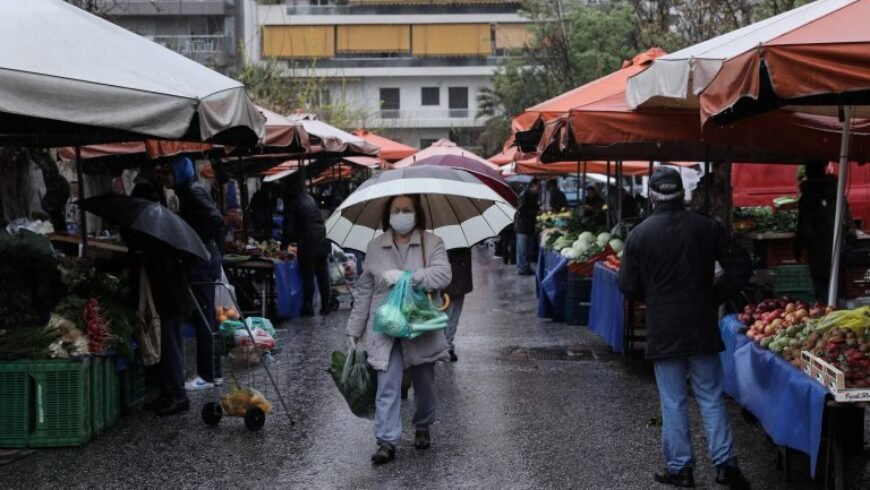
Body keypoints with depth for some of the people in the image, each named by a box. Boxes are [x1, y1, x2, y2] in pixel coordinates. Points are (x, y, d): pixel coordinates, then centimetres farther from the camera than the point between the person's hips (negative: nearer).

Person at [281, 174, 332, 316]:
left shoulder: (292, 202, -7)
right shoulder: (310, 199, 14)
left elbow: (289, 227, -8)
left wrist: (284, 245, 4)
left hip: (307, 243, -6)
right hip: (321, 241, 6)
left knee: (308, 275, 0)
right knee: (322, 274, 11)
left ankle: (308, 306, 3)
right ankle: (325, 305, 16)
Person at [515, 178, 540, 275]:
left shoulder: (533, 195, 14)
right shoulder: (525, 194, -13)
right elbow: (521, 210, -19)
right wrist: (535, 213, -18)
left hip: (530, 225, 9)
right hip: (522, 225, -9)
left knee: (528, 248, 11)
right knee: (522, 249, -5)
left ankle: (526, 268, 16)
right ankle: (522, 268, -2)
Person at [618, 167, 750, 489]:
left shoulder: (639, 235, -8)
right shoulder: (707, 228, -4)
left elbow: (628, 287, -3)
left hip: (663, 329, -1)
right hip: (701, 326, 1)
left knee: (673, 402, 7)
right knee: (711, 397, 9)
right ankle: (724, 463, 7)